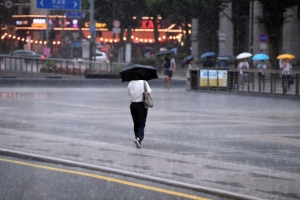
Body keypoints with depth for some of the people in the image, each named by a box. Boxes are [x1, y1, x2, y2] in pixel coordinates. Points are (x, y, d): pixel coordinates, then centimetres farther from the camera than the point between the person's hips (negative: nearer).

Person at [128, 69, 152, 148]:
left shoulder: (130, 84, 3)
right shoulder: (144, 83, -8)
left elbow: (129, 94, 9)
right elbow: (149, 92, -15)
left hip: (133, 105, 3)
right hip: (142, 105, -3)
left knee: (136, 124, 15)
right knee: (141, 123, 0)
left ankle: (138, 139, 20)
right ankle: (138, 138, -21)